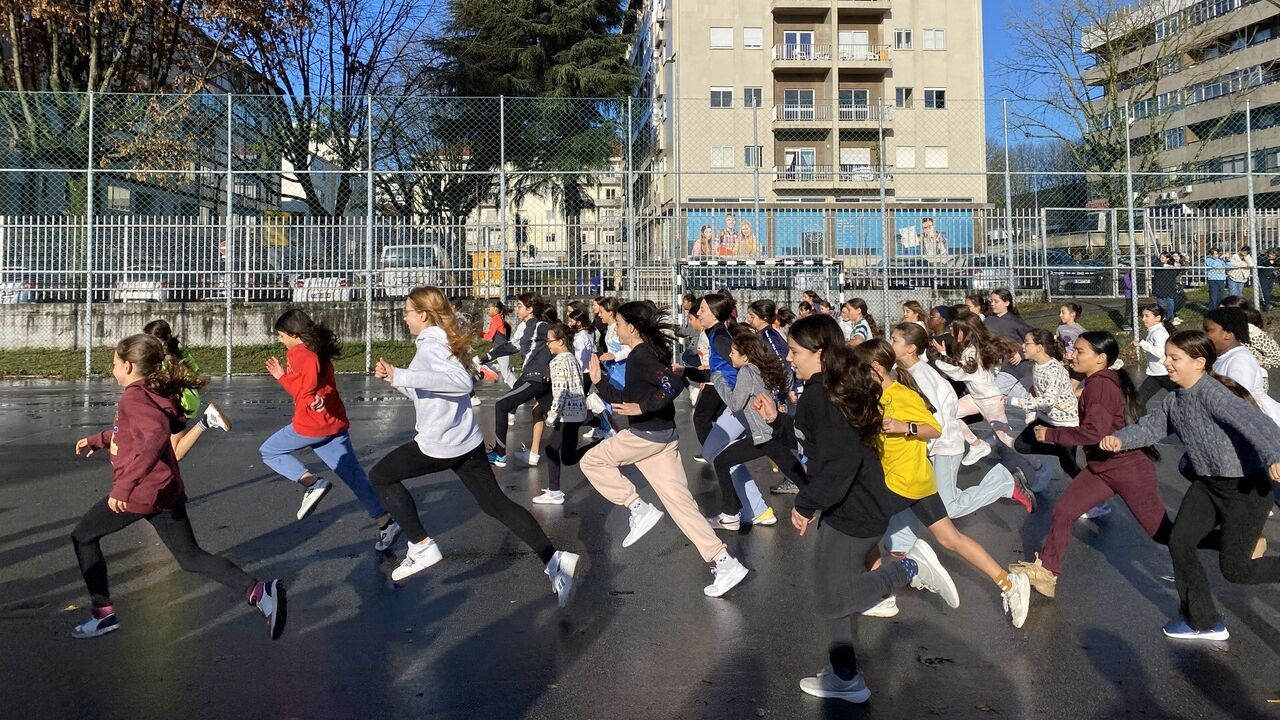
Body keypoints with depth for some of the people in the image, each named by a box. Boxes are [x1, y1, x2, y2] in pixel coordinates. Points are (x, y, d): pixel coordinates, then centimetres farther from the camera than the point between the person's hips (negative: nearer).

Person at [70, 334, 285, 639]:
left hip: (140, 493, -8)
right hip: (166, 491, 8)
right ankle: (260, 592, -10)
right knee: (192, 558, 8)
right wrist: (96, 440, 43)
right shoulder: (152, 394, 14)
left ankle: (103, 614, 18)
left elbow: (156, 434, -35)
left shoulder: (133, 398, -15)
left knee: (82, 537, 16)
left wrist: (124, 485, -36)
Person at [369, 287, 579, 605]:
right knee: (495, 503, 13)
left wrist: (402, 376, -34)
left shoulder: (430, 345, -15)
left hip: (439, 445, -9)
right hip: (467, 442, 9)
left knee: (381, 476, 12)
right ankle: (554, 559, 4)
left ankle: (422, 547, 8)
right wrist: (392, 377, 11)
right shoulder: (441, 341, 14)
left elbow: (461, 381, -35)